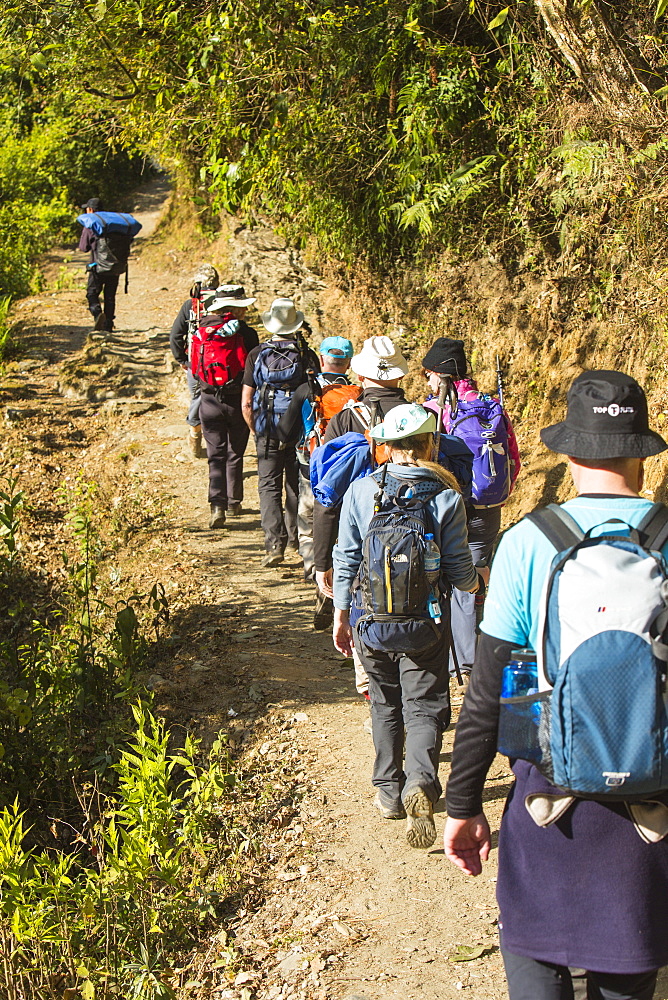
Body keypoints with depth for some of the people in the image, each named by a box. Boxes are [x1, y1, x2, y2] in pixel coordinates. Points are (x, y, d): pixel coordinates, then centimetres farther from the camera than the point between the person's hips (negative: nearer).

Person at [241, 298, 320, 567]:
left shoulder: (257, 355, -6)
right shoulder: (308, 356, -6)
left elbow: (246, 404, -4)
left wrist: (256, 430, 11)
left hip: (268, 433, -1)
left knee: (269, 486, 3)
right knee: (296, 485, 18)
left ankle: (275, 543, -11)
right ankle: (294, 536, 31)